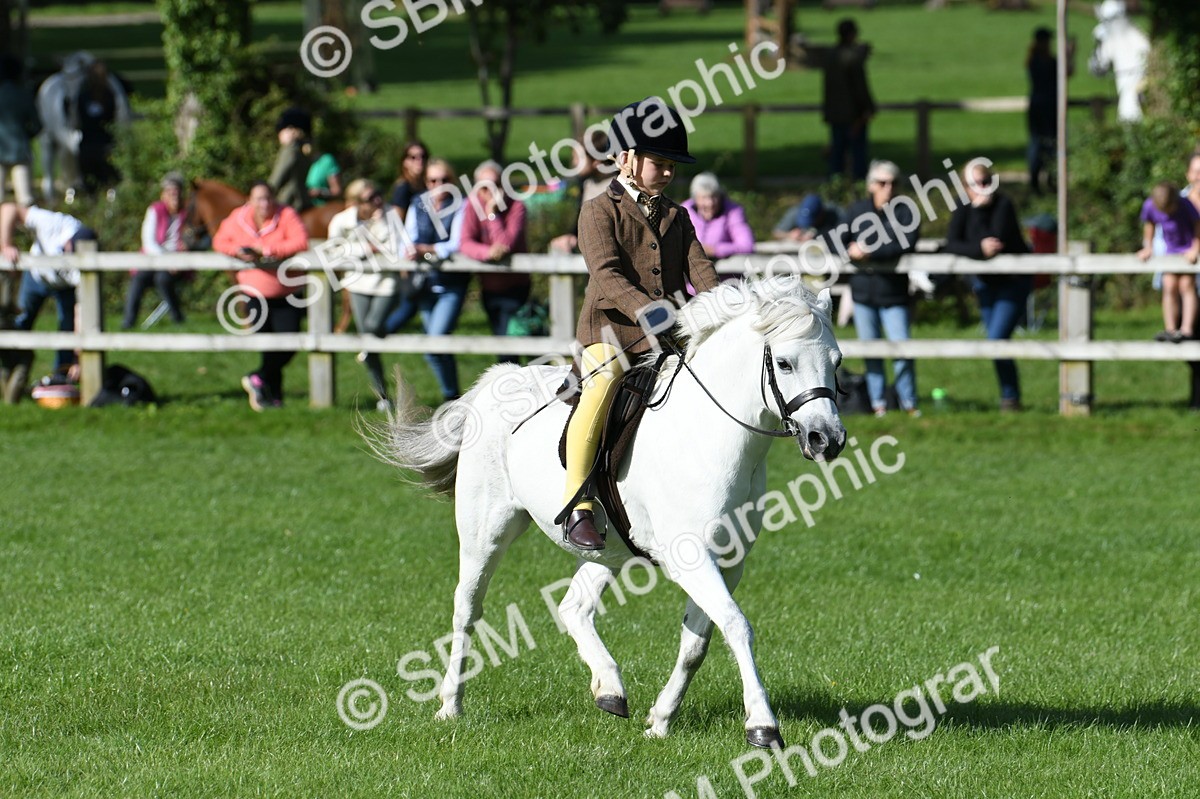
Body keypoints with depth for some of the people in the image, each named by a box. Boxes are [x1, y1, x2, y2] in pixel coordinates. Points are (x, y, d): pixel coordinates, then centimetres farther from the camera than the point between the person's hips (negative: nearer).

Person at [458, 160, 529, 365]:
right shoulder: (474, 205, -6)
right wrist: (487, 252, -36)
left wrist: (492, 214, -26)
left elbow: (506, 245, -27)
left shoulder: (516, 207, -15)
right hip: (489, 287, 4)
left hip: (514, 288, -4)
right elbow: (465, 244, -17)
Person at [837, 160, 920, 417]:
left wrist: (869, 251, -22)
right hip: (863, 291, 3)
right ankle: (878, 402, 16)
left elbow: (907, 243, -19)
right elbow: (840, 241, 5)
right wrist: (851, 251, -18)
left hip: (893, 292, -3)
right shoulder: (857, 211, 6)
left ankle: (908, 401, 2)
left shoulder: (903, 211, -4)